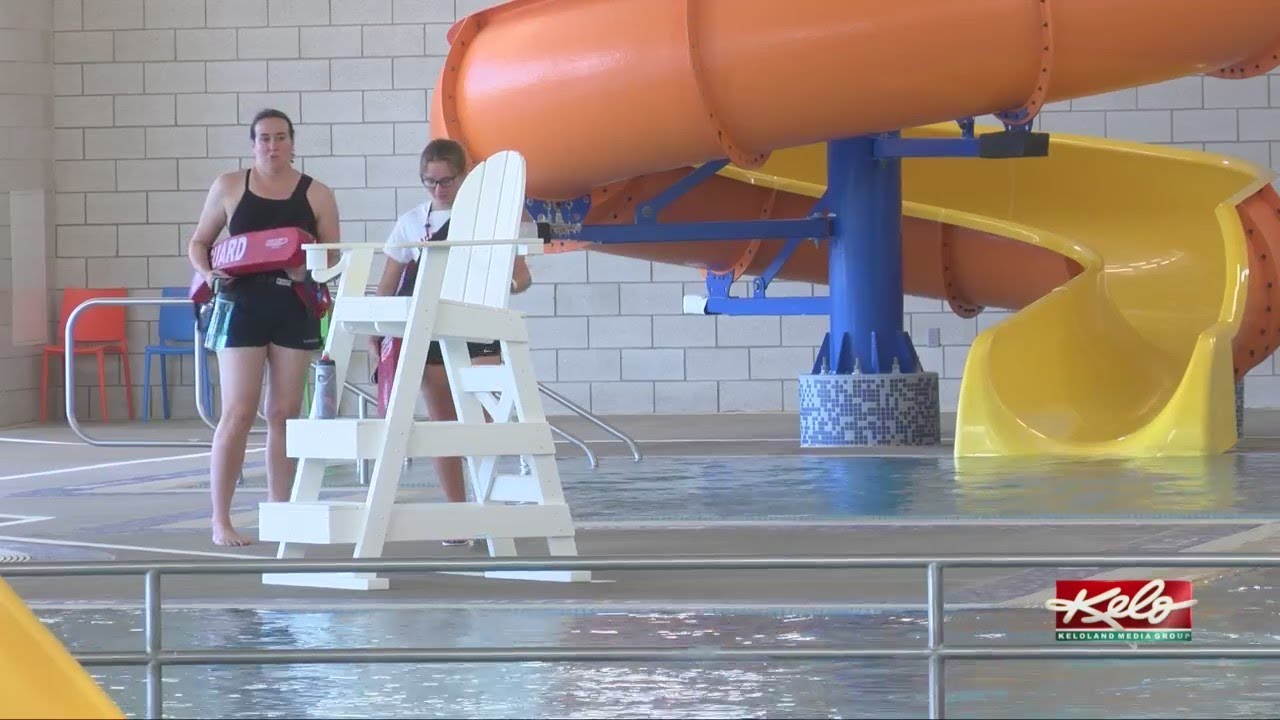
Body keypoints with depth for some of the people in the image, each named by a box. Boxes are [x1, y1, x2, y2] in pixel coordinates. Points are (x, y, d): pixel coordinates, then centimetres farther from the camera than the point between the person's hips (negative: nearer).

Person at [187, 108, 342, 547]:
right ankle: (221, 520, -5)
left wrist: (309, 271, -14)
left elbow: (333, 259, 7)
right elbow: (198, 243, 13)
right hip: (241, 306, -2)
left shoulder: (316, 195, 6)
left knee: (284, 414, 5)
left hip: (294, 309, 2)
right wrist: (207, 273, -7)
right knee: (238, 414, -8)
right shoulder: (229, 187, 6)